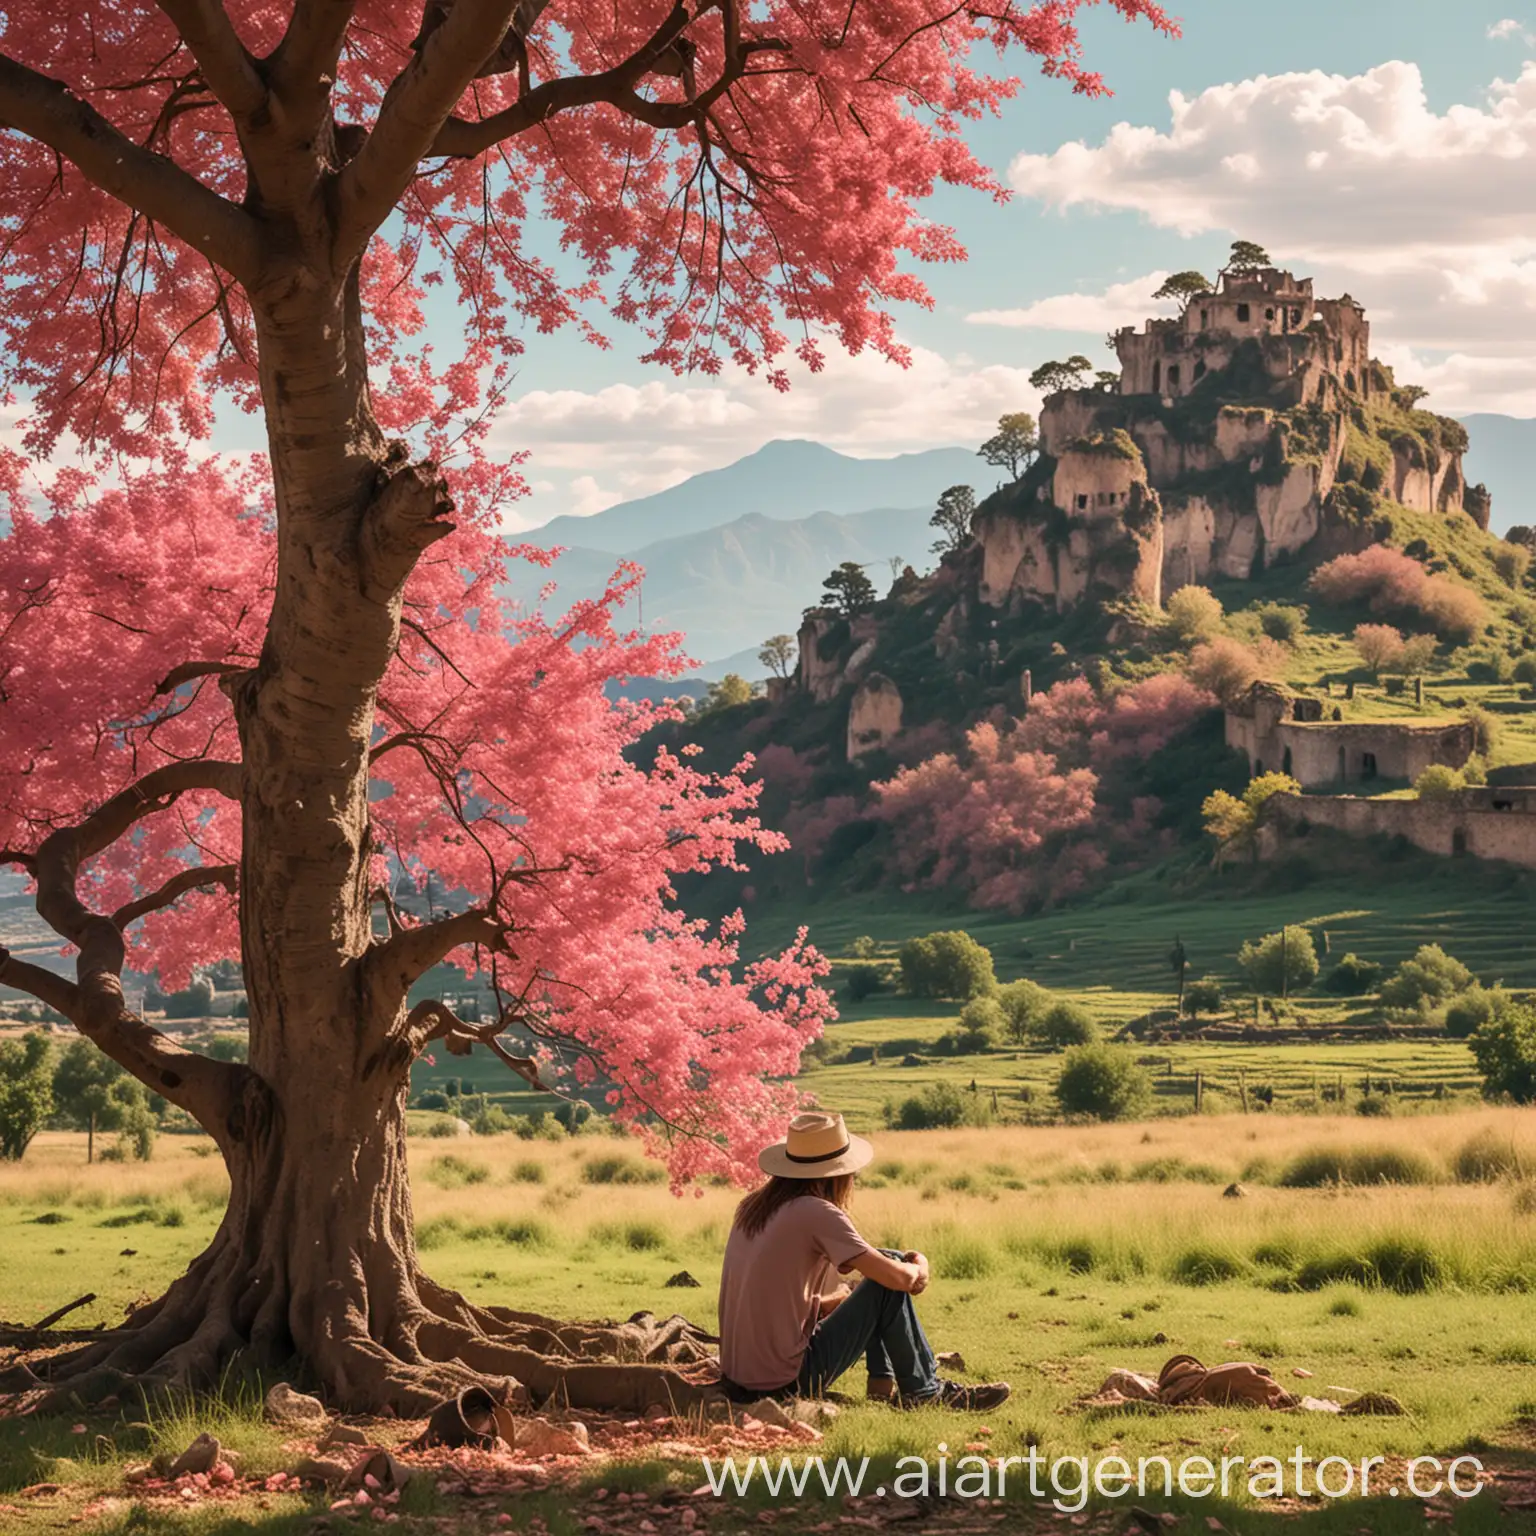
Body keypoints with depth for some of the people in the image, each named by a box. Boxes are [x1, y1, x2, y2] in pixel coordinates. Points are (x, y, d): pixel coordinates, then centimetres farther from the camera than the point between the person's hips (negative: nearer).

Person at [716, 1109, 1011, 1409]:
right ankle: (922, 1391, 9)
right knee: (888, 1288, -2)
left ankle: (883, 1383, 19)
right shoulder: (817, 1213, -15)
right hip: (787, 1382, -9)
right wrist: (919, 1269, 7)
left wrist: (830, 1302, 24)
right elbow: (898, 1278, -15)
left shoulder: (753, 1207, 9)